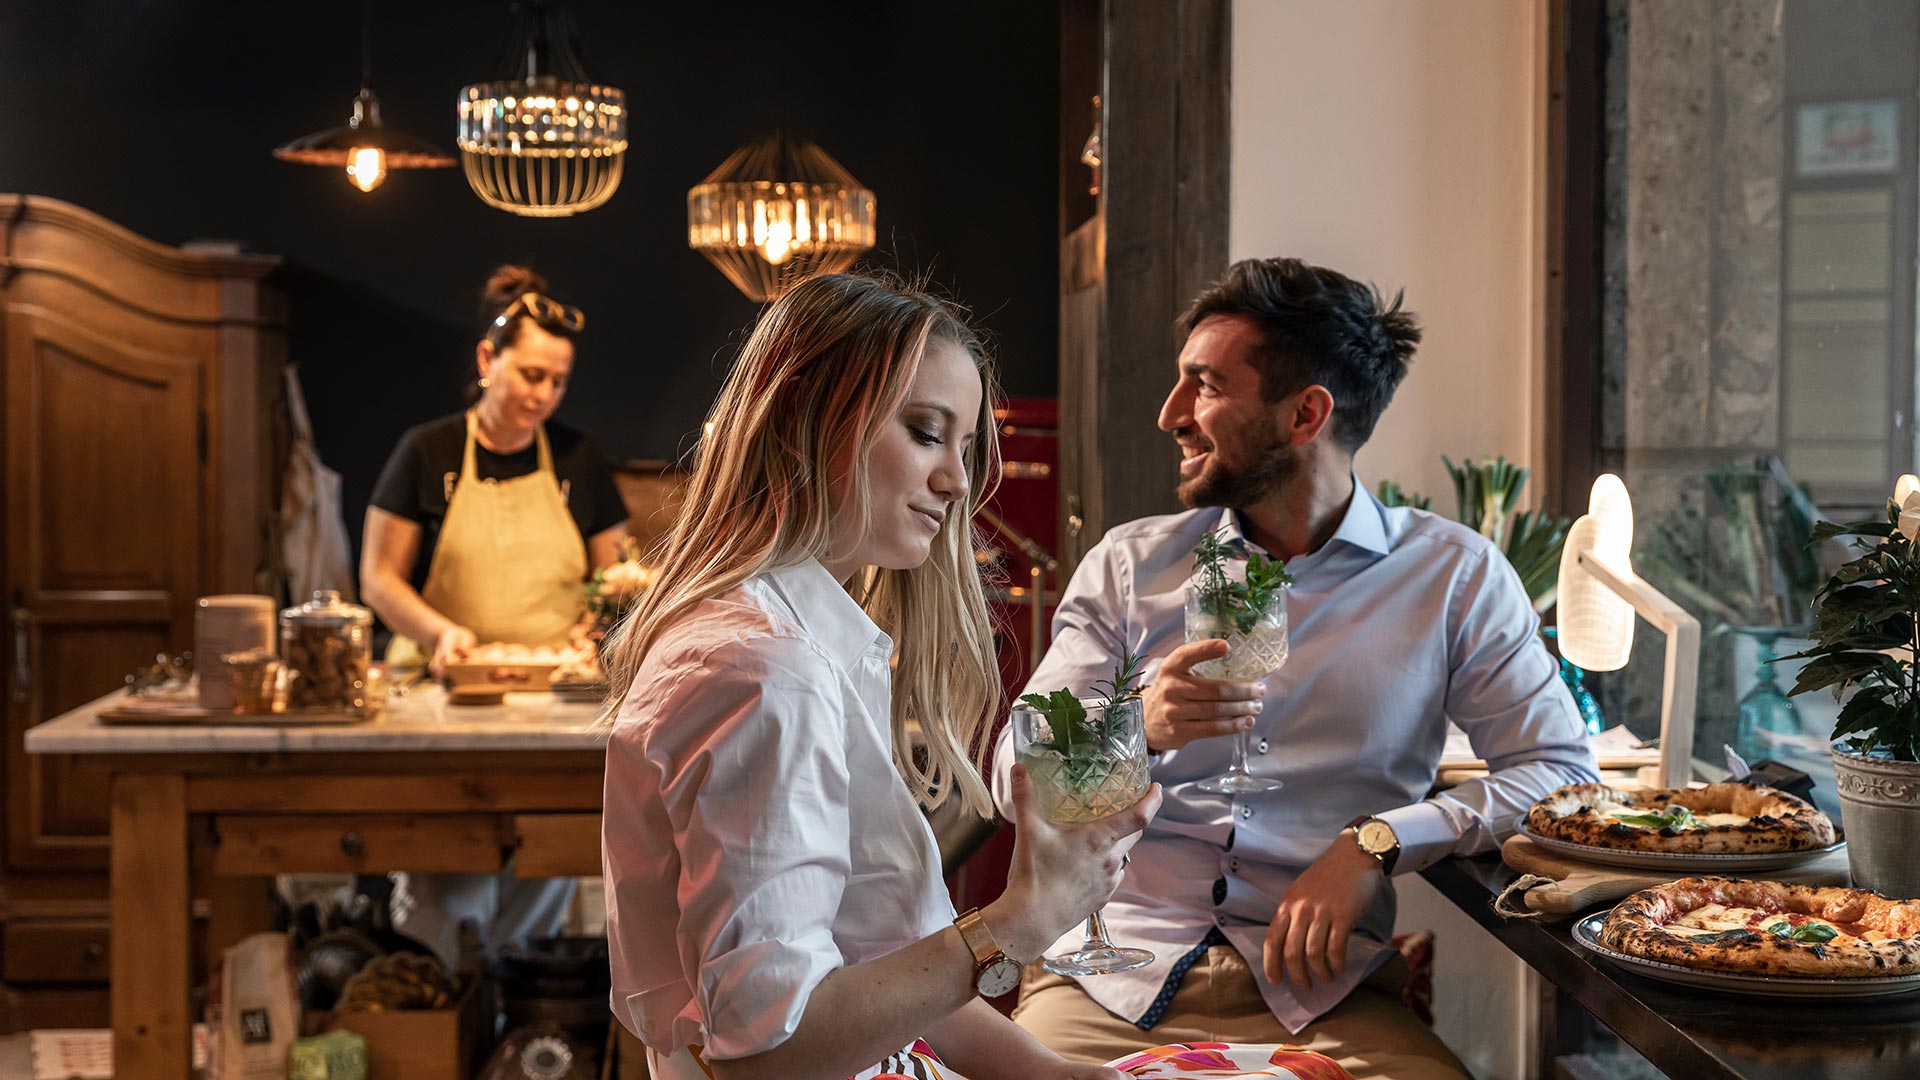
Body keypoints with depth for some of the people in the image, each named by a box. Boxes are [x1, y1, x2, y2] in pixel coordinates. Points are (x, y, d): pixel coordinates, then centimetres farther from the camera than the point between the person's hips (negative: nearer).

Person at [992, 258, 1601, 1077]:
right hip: (1113, 982, 0)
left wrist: (1376, 844, -14)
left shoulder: (1455, 576, 5)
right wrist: (1140, 730, -16)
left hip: (1318, 991, 1)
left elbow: (1560, 770, -1)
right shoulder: (1130, 565, 9)